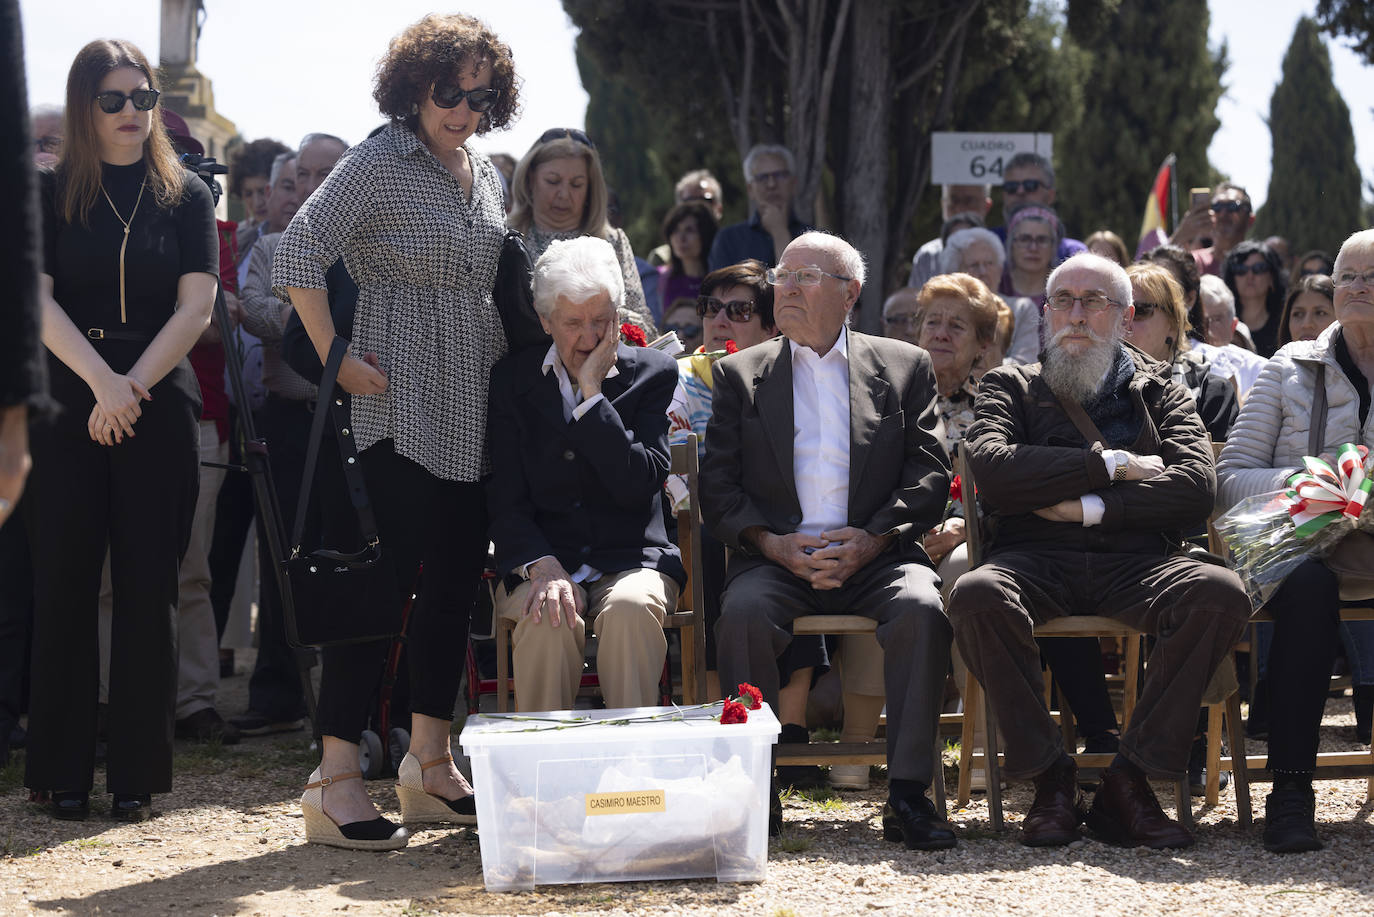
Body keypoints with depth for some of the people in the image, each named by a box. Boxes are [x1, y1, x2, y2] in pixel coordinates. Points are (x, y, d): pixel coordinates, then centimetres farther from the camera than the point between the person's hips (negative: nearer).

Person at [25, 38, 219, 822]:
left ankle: (139, 771, 4)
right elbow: (36, 300, -4)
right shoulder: (48, 194, 6)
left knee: (149, 589, -1)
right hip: (65, 409, 0)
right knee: (65, 586, -1)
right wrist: (101, 381, -17)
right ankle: (66, 770, 5)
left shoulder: (186, 196, 8)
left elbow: (197, 304, 0)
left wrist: (132, 387, -12)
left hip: (160, 409, 0)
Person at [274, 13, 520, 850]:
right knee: (384, 578, -9)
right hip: (402, 407, -7)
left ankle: (430, 764, 19)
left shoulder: (488, 175, 14)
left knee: (456, 582, 10)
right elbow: (298, 256, -15)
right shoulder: (379, 163, -8)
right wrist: (338, 362, -16)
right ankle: (337, 778, -6)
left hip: (478, 405, 7)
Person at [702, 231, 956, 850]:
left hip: (876, 558, 0)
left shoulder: (906, 368, 14)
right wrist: (775, 544, -11)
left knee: (922, 608, -31)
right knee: (744, 613, -32)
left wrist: (871, 540, -11)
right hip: (775, 560, 0)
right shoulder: (739, 375, 15)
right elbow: (719, 491, 7)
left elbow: (929, 477, 5)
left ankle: (908, 793, -26)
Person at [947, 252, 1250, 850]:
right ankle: (1050, 778, -22)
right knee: (976, 595, -36)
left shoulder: (1159, 392, 21)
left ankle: (1129, 783, -24)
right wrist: (1112, 466, -3)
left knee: (1221, 593, -31)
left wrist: (1088, 508, -7)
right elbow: (991, 468, -2)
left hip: (1135, 561, 1)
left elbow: (1195, 488, 2)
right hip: (1035, 560, -1)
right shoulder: (1009, 387, 20)